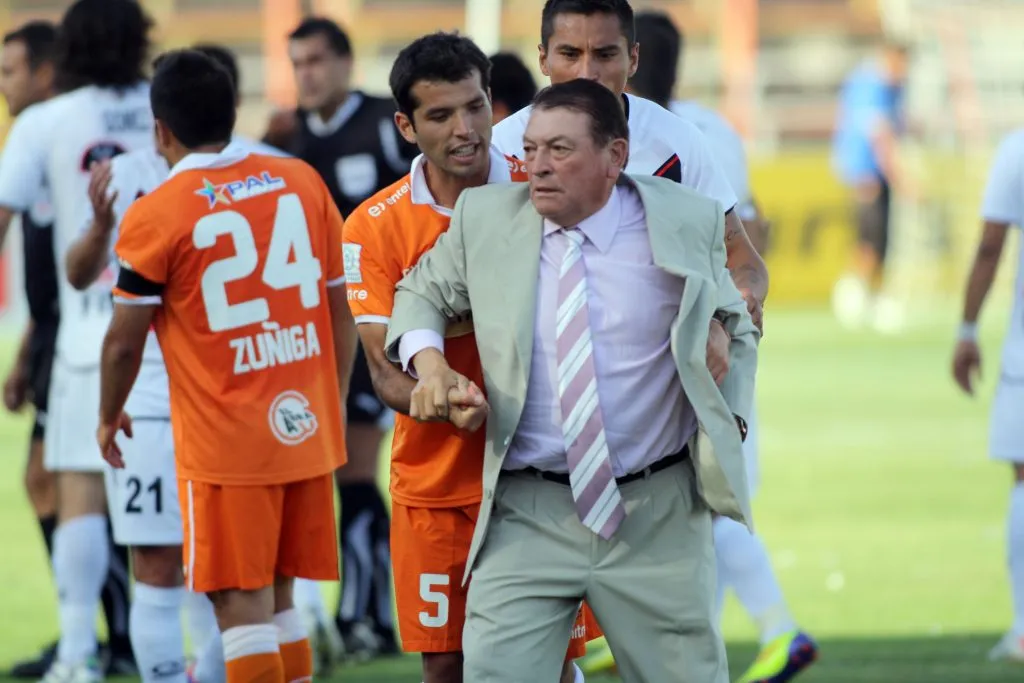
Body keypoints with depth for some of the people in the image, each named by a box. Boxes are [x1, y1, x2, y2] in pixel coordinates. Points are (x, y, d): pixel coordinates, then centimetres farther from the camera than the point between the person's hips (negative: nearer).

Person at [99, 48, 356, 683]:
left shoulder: (155, 215, -10)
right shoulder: (303, 182, 3)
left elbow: (125, 341, -4)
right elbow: (342, 310, 9)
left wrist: (110, 416, 14)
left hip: (224, 445, -5)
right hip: (307, 428, 5)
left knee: (243, 604, -2)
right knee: (279, 595, 16)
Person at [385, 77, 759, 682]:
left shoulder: (688, 223, 0)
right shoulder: (484, 218, 2)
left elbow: (737, 330, 16)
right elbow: (423, 293, 18)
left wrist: (729, 422, 1)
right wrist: (429, 362, -3)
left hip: (659, 516, 0)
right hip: (529, 516, 0)